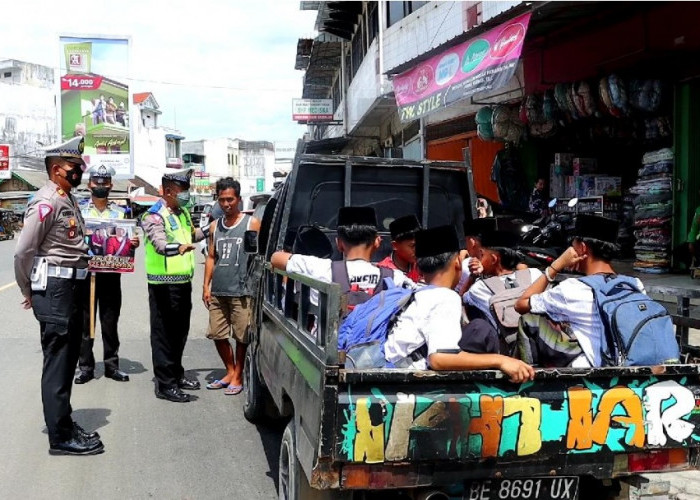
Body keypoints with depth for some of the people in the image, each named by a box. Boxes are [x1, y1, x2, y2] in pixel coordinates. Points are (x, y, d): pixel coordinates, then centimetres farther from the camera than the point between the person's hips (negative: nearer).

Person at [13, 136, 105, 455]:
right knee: (57, 362, -3)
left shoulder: (68, 200, 16)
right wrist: (30, 292, -3)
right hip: (54, 289, -9)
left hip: (73, 287, 9)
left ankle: (64, 424, 29)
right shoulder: (46, 202, -14)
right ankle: (61, 437, 4)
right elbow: (23, 252, -15)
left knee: (67, 359, 16)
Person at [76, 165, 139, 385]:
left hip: (111, 274, 1)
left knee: (110, 322, 8)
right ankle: (86, 366, 10)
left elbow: (126, 244, 14)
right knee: (85, 321, 2)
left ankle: (112, 365, 17)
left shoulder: (120, 212, 10)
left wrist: (134, 244, -8)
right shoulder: (79, 211, 5)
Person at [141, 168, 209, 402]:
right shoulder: (155, 216, -14)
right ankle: (165, 385, 2)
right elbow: (159, 244, -32)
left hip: (183, 282, 9)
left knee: (180, 331, 17)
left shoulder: (183, 212, 14)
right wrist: (178, 247, -50)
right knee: (164, 334, -3)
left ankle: (176, 374, 31)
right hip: (164, 284, -9)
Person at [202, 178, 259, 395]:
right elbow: (211, 257, 17)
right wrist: (206, 286, 10)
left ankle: (238, 377, 14)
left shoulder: (251, 224, -1)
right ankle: (230, 371, 27)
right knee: (217, 334, 10)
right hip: (217, 291, 5)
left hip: (241, 291, -5)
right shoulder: (215, 226, 14)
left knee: (241, 336, 1)